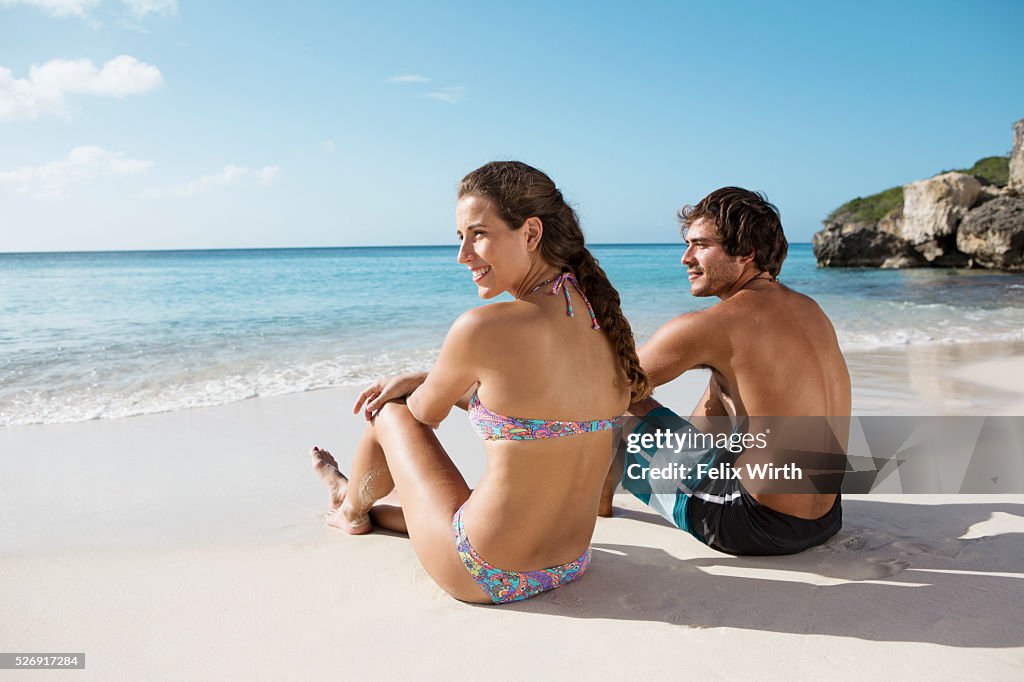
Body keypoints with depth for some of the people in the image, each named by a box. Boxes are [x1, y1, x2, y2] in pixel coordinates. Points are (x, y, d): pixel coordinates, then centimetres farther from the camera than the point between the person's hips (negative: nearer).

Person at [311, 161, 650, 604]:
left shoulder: (482, 328, -23)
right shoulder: (603, 321, -3)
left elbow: (427, 413, -3)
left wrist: (416, 389, 21)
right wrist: (418, 380, 16)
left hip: (484, 578, -6)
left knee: (390, 412, 17)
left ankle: (352, 508, 47)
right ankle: (371, 513, 64)